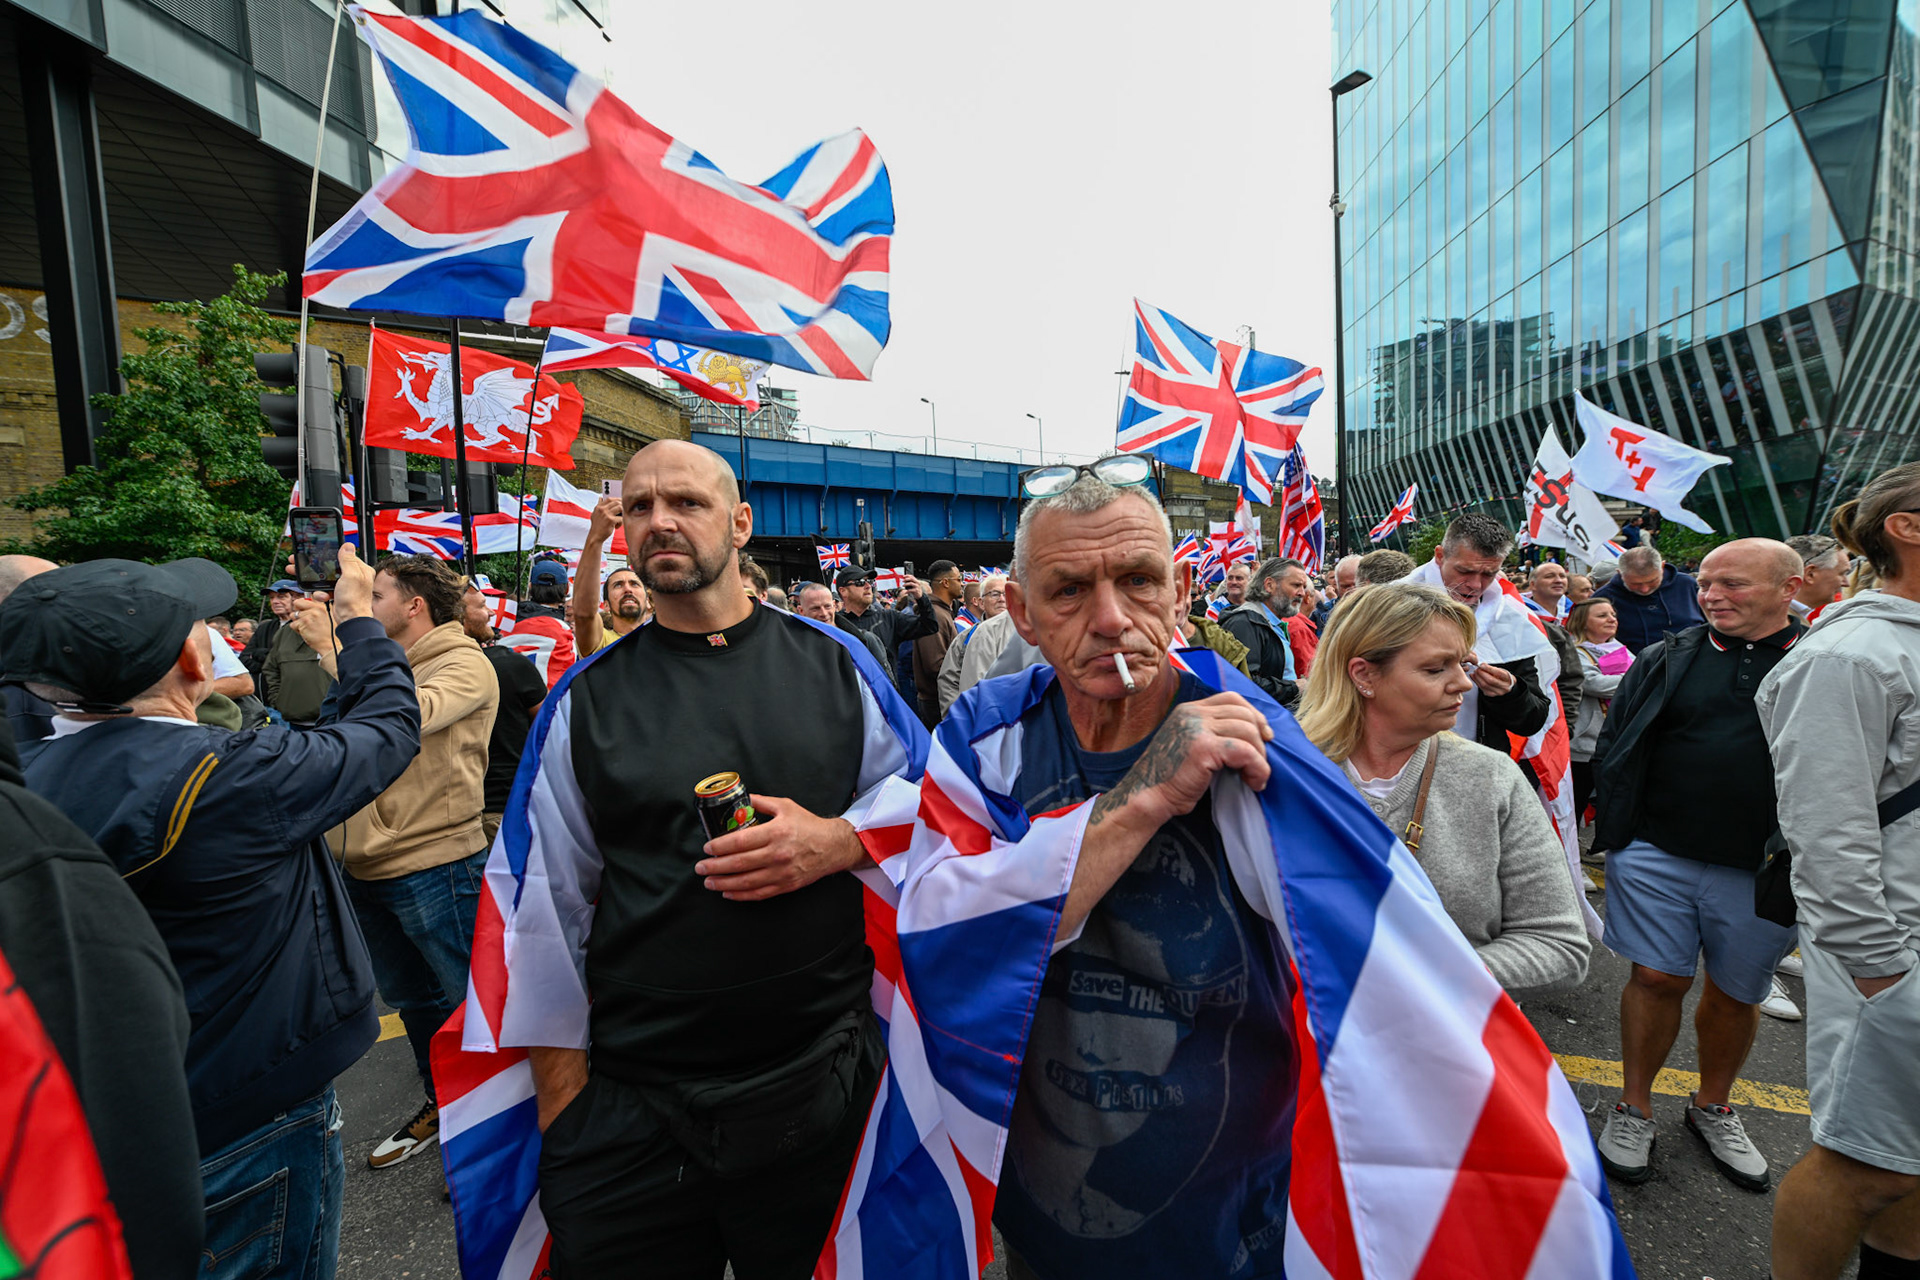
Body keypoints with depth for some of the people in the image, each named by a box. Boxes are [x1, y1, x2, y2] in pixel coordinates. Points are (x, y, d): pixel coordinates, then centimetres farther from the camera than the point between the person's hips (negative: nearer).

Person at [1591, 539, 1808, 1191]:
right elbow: (1616, 745, 7)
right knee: (1658, 979, 3)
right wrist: (1613, 824, 1)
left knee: (1737, 992, 15)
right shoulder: (1665, 660, 3)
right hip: (1658, 856, 0)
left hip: (1764, 871, 1)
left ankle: (1713, 1107, 38)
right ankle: (1634, 1108, 20)